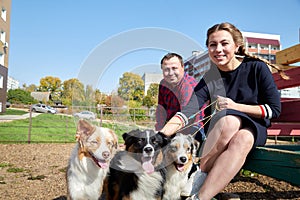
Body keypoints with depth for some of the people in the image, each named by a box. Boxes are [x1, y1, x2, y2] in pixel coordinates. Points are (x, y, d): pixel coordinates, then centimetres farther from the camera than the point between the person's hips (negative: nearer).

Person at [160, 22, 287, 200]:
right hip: (219, 130, 1)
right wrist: (161, 134, -36)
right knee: (229, 119, -36)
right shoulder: (209, 80, -3)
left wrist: (235, 106, -16)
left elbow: (274, 109, -5)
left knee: (243, 139, -38)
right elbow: (190, 110, -19)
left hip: (254, 128, -1)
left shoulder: (257, 68, -7)